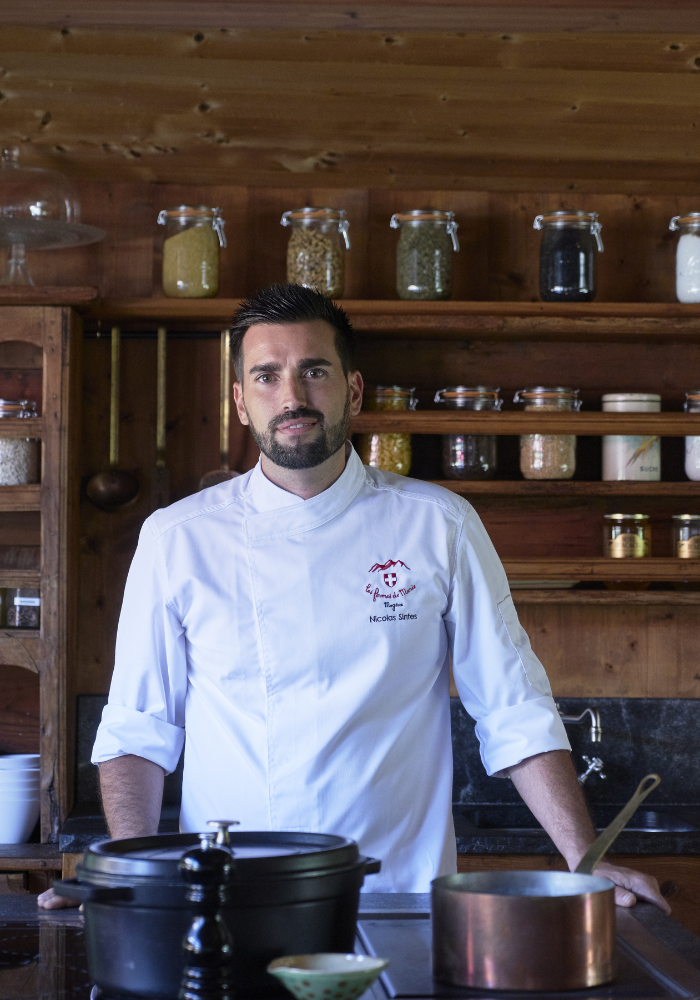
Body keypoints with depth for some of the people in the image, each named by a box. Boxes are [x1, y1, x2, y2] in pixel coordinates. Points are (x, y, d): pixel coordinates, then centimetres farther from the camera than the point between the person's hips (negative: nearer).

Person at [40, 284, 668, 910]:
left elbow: (516, 715, 5)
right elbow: (138, 728, 8)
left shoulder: (438, 525, 4)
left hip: (400, 894, 0)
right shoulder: (176, 540, 5)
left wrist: (586, 864, -4)